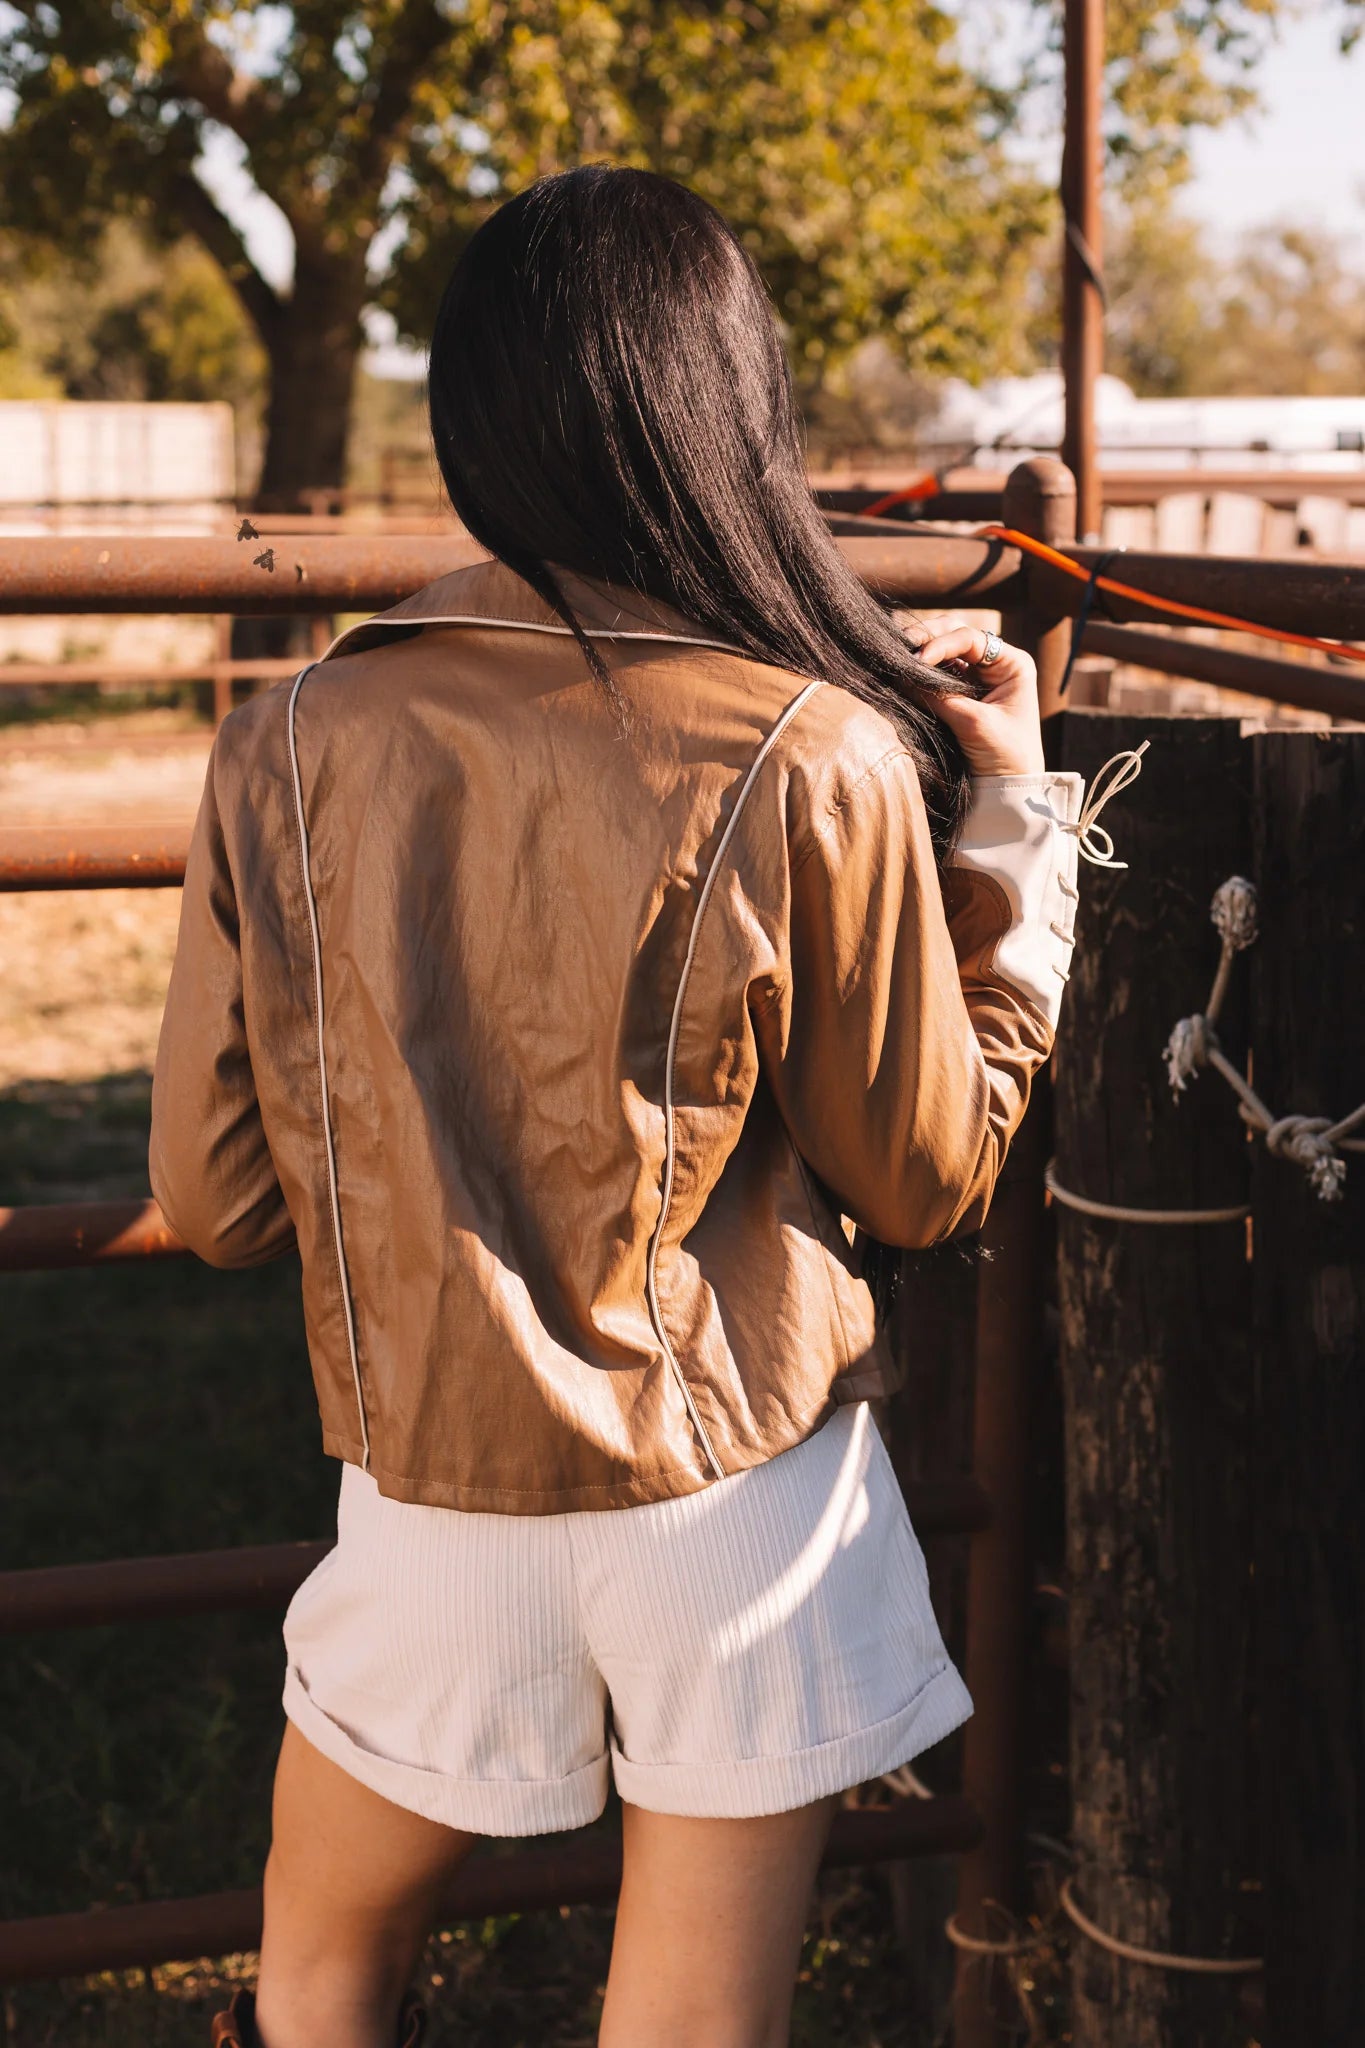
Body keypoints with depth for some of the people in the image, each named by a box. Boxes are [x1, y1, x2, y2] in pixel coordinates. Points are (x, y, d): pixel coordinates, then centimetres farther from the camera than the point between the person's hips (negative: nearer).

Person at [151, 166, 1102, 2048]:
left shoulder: (289, 752, -9)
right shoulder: (821, 768, -15)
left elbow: (215, 1205, -3)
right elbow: (932, 1180, -2)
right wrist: (1005, 819, 4)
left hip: (435, 1492, 2)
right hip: (742, 1492, -1)